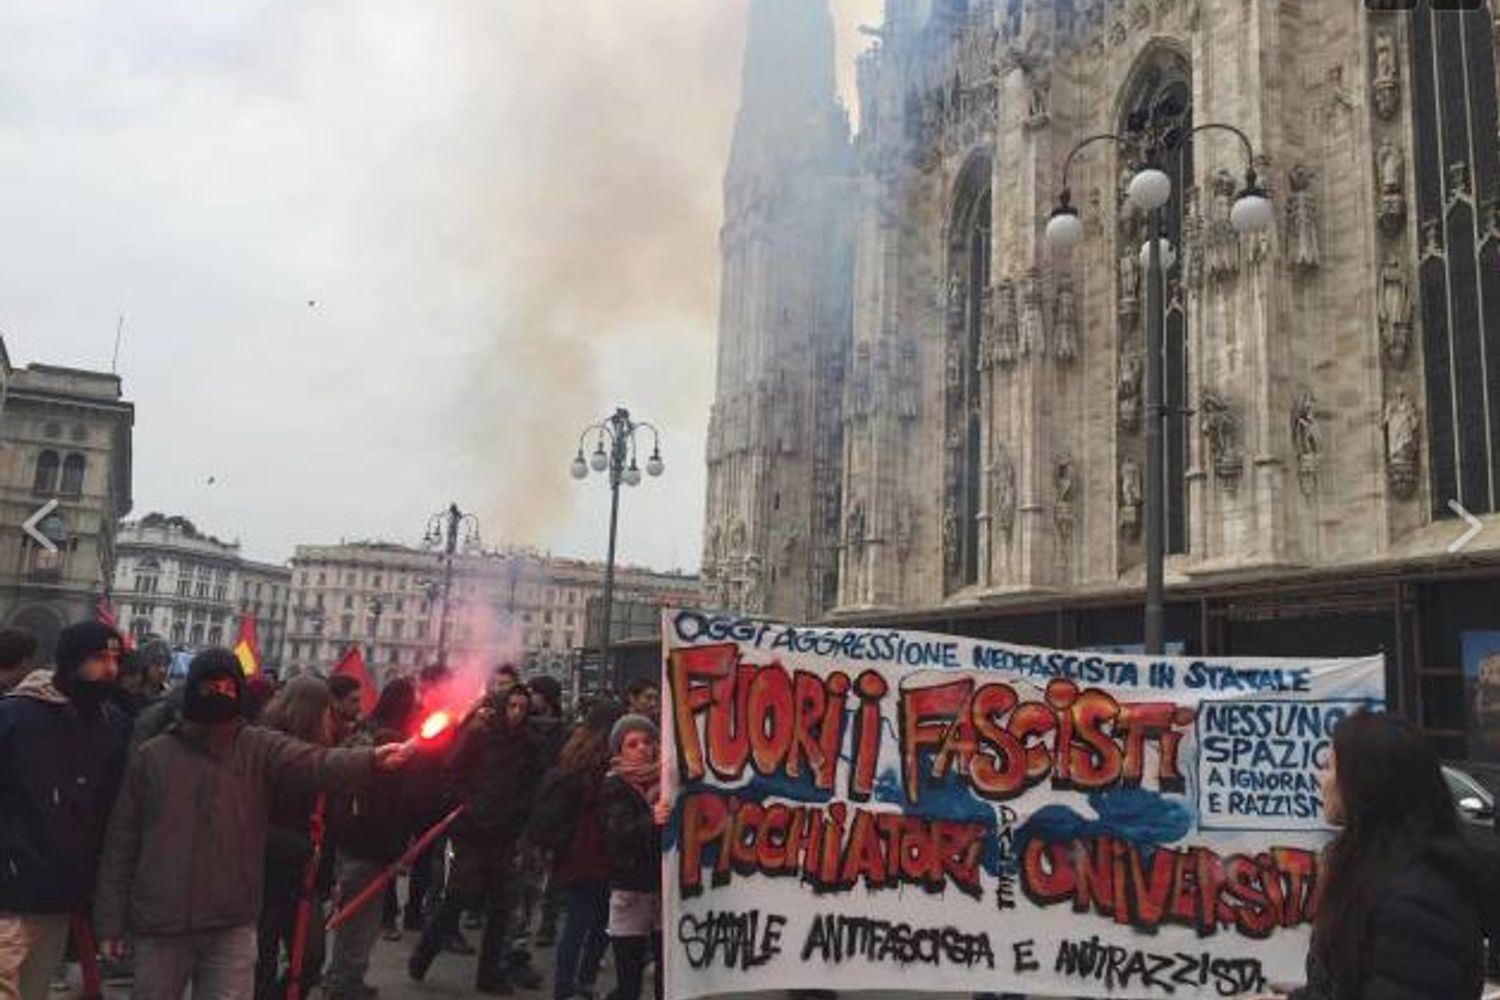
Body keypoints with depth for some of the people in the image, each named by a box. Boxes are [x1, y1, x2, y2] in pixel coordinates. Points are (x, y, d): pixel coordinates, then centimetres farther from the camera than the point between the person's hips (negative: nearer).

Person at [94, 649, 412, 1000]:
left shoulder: (260, 749, -1)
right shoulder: (153, 755, 3)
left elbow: (317, 764, -20)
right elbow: (121, 840, 6)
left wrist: (372, 759, -40)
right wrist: (110, 920, 4)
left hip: (231, 925, -1)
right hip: (160, 923, 1)